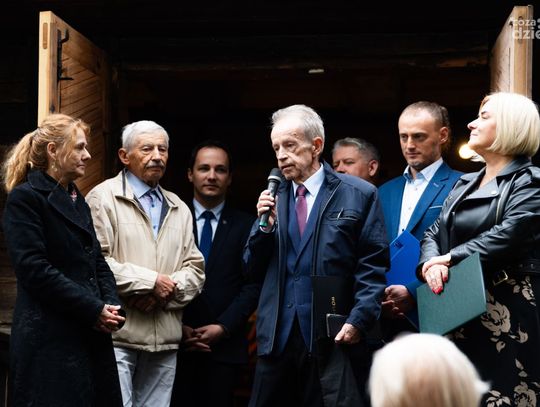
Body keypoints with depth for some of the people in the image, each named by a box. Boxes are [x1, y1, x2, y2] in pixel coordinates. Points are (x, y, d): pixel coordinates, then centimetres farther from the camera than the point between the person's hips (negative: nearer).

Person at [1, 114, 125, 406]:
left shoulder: (77, 200, 19)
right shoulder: (25, 198, -6)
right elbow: (34, 270, -15)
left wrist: (112, 305, -1)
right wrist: (94, 309, -15)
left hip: (91, 335, 8)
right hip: (50, 340, -8)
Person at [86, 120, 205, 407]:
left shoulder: (179, 209, 19)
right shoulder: (104, 197, -1)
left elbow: (195, 269, 12)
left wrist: (167, 291, -8)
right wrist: (151, 281, -11)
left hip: (165, 339, 6)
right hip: (117, 333, -6)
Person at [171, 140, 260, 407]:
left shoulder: (246, 225, 7)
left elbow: (253, 284, 1)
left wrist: (223, 327, -8)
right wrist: (177, 326, -8)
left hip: (225, 346, 0)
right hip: (176, 342, 0)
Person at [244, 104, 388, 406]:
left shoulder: (359, 195, 2)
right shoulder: (273, 199, 14)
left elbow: (373, 267, -2)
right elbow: (254, 270, 13)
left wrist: (359, 320, -13)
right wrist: (266, 225, -3)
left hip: (334, 338, -4)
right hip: (277, 337, 4)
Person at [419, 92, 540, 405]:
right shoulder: (465, 184, 19)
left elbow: (507, 236, -18)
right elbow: (434, 234, 12)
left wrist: (451, 258, -13)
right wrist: (432, 264, -10)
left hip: (507, 316, -7)